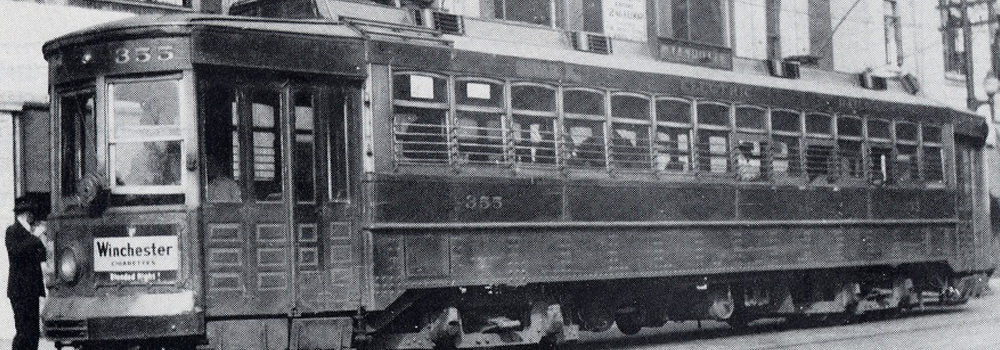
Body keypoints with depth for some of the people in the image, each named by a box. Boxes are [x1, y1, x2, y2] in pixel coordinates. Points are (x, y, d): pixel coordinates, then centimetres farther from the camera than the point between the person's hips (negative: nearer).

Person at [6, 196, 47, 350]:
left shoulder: (27, 232, 17)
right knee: (24, 332, -11)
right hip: (20, 290, -9)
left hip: (31, 289, 9)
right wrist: (35, 238, -21)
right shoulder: (13, 231, -6)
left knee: (33, 331, 9)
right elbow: (15, 251, -23)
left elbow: (39, 256, 22)